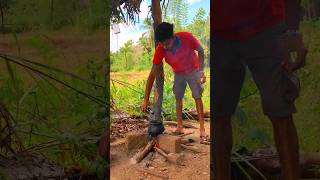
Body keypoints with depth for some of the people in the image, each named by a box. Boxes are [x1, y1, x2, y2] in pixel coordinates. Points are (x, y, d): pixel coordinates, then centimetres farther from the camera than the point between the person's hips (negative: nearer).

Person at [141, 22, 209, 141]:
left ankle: (202, 129, -4)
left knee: (197, 97, -6)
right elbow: (152, 74, -26)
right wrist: (146, 99, -27)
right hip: (178, 74, 2)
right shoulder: (160, 49, -31)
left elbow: (200, 50, -14)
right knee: (178, 98, 1)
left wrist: (201, 71, -21)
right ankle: (180, 127, 11)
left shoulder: (187, 37, -36)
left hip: (193, 71, -2)